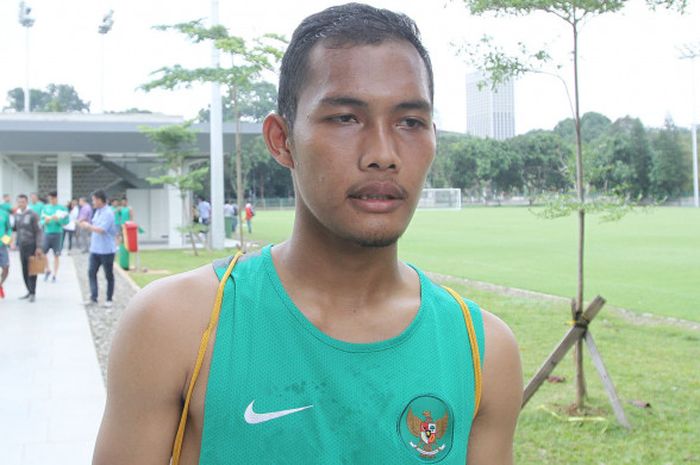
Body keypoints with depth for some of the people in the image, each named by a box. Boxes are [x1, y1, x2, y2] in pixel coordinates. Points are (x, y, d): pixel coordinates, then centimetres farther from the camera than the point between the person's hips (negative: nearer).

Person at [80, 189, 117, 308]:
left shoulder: (108, 213, -16)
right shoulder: (97, 212, 11)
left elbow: (101, 229, -24)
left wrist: (88, 226, -14)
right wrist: (86, 224, 3)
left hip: (106, 250, -8)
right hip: (95, 249, 8)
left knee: (109, 275, 5)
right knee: (91, 272, 3)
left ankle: (109, 300, 14)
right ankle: (93, 298, 7)